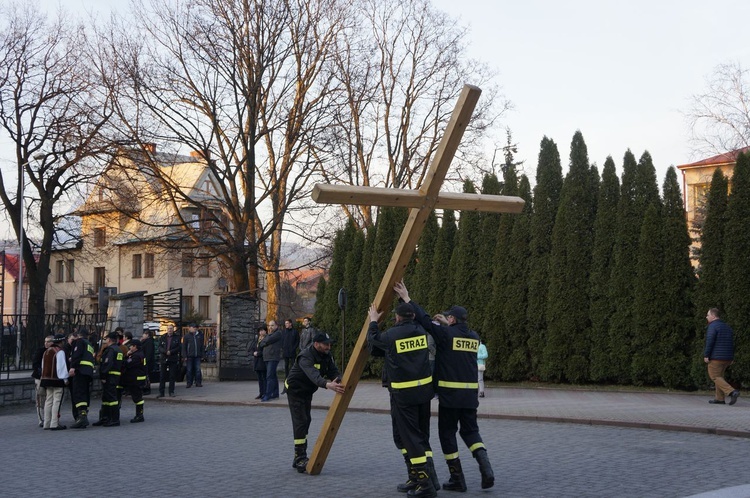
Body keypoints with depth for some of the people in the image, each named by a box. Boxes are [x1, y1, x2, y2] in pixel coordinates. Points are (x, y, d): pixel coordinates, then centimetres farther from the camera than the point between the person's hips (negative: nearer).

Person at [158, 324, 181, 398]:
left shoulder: (177, 338, 4)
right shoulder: (162, 338, 9)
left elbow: (178, 348, -3)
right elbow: (160, 347, 1)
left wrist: (170, 352, -15)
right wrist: (166, 352, -17)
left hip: (173, 359, -1)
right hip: (163, 359, 1)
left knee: (172, 376, 1)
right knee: (162, 376, 2)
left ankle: (171, 392, 8)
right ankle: (161, 392, 5)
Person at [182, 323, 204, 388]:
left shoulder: (200, 335, 10)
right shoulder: (187, 336, 2)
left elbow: (202, 346, 15)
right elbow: (184, 347, 1)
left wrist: (202, 355, 10)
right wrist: (184, 356, -6)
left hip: (197, 356, 2)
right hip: (189, 356, -2)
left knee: (198, 369, 0)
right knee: (189, 370, 3)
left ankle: (198, 382, 6)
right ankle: (189, 383, 10)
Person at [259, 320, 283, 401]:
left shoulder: (278, 333, -5)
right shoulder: (269, 334, 24)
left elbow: (268, 340, -14)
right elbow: (262, 343, 16)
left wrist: (260, 343, 2)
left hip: (273, 358, -9)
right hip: (267, 358, 9)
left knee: (269, 377, -14)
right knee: (273, 376, 12)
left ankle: (268, 395, -17)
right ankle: (275, 394, 17)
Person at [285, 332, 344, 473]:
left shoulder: (327, 356, -5)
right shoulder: (305, 357, -31)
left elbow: (333, 372, -11)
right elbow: (313, 375, -48)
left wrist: (339, 384, -33)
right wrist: (328, 385, -65)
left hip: (307, 391, 9)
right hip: (295, 390, -9)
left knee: (306, 421, 10)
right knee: (300, 422, -16)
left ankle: (299, 457, 19)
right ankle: (300, 459, -17)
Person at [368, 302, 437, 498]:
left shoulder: (391, 335, -11)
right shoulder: (421, 331, 1)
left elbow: (372, 339, 9)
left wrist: (373, 322, 27)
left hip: (403, 394, -6)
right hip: (424, 390, 6)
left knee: (408, 436, -1)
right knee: (422, 434, 15)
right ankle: (416, 478, 18)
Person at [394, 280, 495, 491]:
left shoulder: (446, 334, -8)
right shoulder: (474, 337, 10)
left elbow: (425, 321, -12)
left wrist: (407, 299, -7)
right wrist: (447, 325, 27)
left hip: (450, 394, -5)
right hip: (470, 394, 5)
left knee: (447, 433, 7)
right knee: (470, 431, 16)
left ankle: (457, 479, 8)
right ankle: (485, 468, -8)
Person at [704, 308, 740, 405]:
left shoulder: (712, 326, -10)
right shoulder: (727, 326, 17)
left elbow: (709, 341, -19)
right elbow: (732, 343, 19)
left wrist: (706, 355, -17)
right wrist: (732, 357, 21)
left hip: (716, 357, -8)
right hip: (727, 357, 9)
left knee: (715, 377, -5)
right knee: (719, 376, 16)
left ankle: (732, 392, -21)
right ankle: (719, 399, 12)